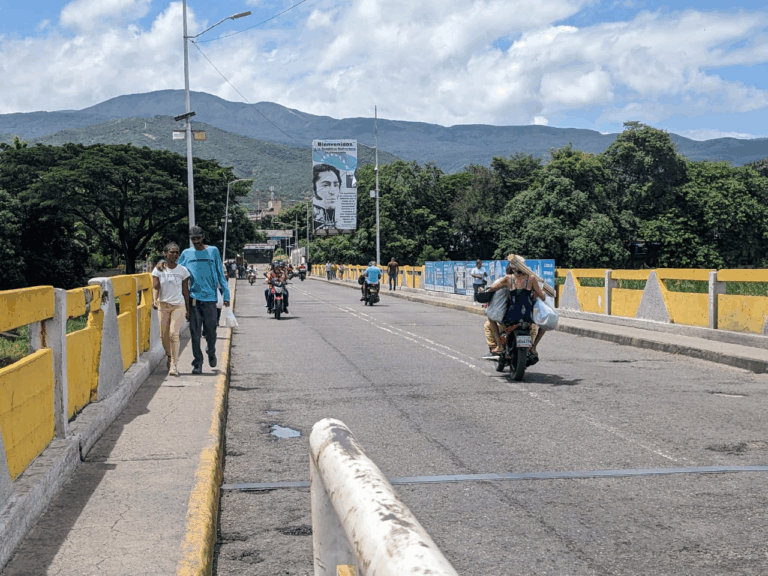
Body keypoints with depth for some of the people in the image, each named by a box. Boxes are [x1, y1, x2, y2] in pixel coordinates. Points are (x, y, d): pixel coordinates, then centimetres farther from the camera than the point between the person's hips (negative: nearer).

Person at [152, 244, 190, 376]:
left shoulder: (183, 270, 1)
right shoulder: (159, 269, 1)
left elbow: (185, 290, 5)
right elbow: (155, 287, -6)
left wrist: (187, 309, 6)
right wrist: (154, 300, -26)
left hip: (178, 305, -2)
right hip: (163, 305, 2)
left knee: (173, 333, -14)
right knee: (163, 335, 5)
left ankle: (174, 365, -11)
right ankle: (168, 355, 35)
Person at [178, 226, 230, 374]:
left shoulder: (213, 251, 7)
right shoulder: (186, 254, 9)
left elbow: (220, 274, 8)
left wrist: (226, 295, 5)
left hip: (210, 297, -1)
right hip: (193, 298, 1)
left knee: (210, 330, 3)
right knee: (195, 333, -2)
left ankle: (211, 353, 31)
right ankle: (197, 362, 5)